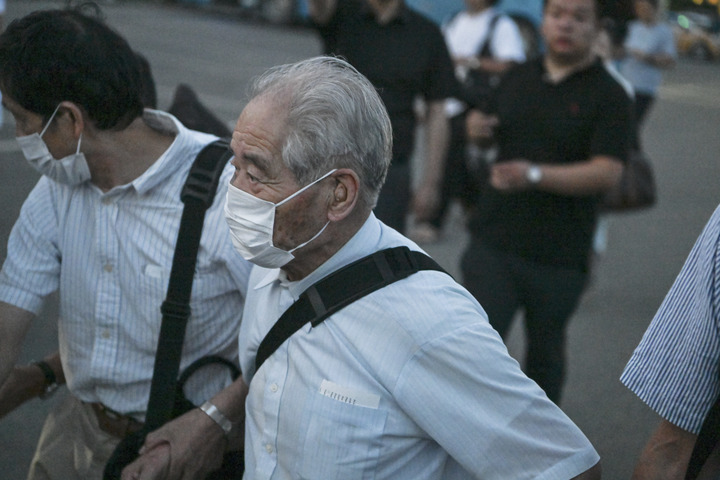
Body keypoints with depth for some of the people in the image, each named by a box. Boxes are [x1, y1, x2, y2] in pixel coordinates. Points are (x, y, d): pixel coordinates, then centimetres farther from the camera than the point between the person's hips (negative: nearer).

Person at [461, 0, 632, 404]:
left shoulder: (608, 96, -7)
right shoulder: (518, 78, 9)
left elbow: (608, 172, -19)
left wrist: (536, 175, -33)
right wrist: (479, 129, -2)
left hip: (559, 255, -3)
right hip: (493, 242, 3)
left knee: (545, 352, 14)